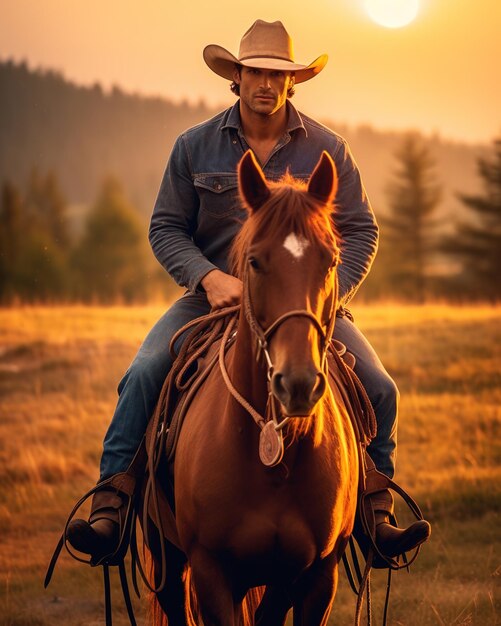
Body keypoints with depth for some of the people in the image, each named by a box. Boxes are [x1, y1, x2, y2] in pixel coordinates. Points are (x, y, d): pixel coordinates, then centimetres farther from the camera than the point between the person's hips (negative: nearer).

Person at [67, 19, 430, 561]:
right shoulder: (195, 147, 2)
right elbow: (166, 228, 3)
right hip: (214, 294, 0)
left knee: (378, 388, -15)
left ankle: (377, 515, 2)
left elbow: (361, 231, 4)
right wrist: (209, 278, -16)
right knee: (144, 374, -23)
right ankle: (109, 509, -19)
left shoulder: (327, 149, 2)